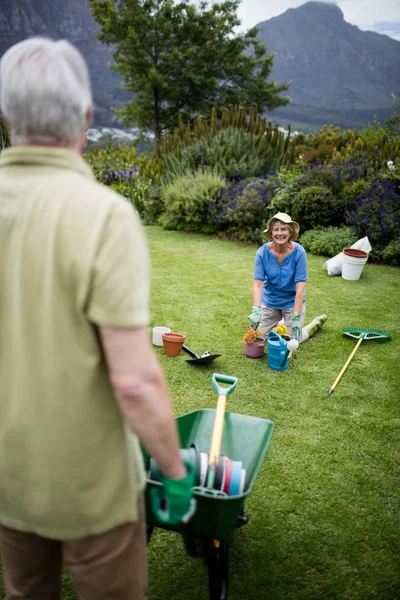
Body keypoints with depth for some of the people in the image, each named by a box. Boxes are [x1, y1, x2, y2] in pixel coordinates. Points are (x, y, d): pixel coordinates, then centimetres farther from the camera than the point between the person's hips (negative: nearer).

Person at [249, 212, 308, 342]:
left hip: (292, 301, -2)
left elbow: (300, 286, -25)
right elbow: (258, 284, -22)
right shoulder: (263, 252, -19)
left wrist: (296, 317, -28)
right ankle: (279, 323, 41)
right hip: (270, 300, 2)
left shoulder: (298, 252, -24)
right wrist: (256, 310, -36)